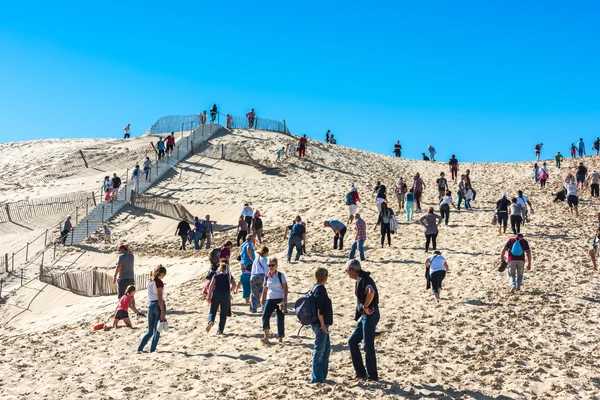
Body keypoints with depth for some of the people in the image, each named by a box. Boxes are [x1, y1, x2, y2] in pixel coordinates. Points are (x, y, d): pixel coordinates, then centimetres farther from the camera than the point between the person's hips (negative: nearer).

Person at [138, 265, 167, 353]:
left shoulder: (149, 280, 6)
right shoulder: (159, 282, -13)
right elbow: (160, 298, -16)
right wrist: (162, 311, -17)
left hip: (150, 305, 7)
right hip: (158, 305, -7)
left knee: (150, 331, 15)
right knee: (157, 332, 2)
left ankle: (139, 349, 7)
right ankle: (152, 351, 2)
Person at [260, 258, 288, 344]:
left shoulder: (280, 275, -1)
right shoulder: (267, 277, 10)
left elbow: (285, 288, -4)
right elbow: (265, 290, 17)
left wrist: (285, 300, -15)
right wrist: (262, 302, 14)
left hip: (280, 299, -3)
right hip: (270, 299, 3)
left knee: (280, 319, 1)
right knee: (265, 316, -18)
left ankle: (280, 338, 14)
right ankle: (266, 337, -18)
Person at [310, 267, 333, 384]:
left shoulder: (316, 287, 14)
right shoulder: (320, 288, -15)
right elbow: (319, 309, -22)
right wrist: (322, 324, -19)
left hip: (321, 324, 10)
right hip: (320, 324, -10)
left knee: (326, 349, 15)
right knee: (319, 350, -3)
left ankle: (322, 375, 22)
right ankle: (317, 378, 3)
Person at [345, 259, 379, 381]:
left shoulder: (364, 279, -15)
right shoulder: (359, 280, 16)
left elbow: (371, 292, -36)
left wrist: (365, 307, -23)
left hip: (370, 315, -10)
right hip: (365, 316, 10)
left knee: (368, 346, -3)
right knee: (352, 342, 12)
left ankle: (372, 376, 7)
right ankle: (360, 372, 17)